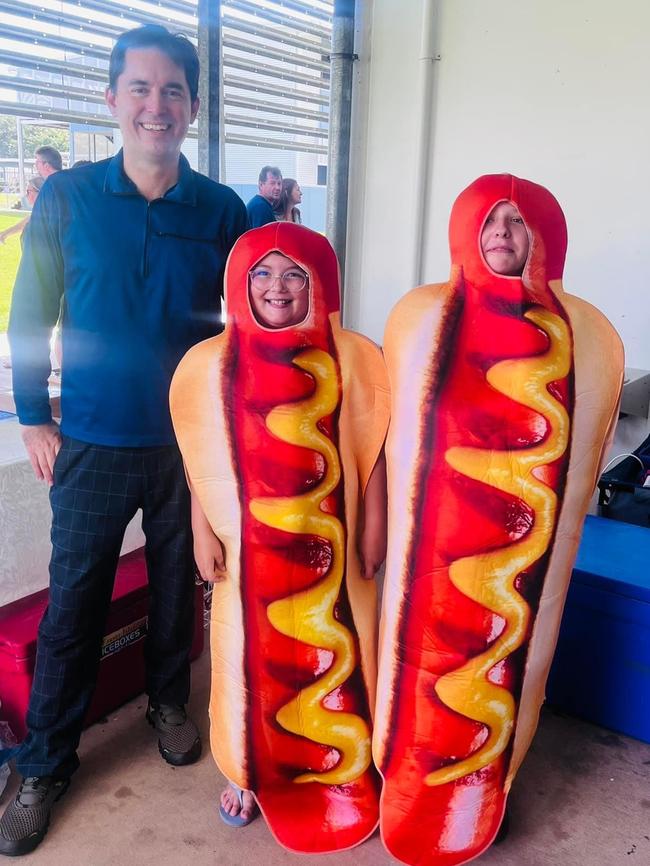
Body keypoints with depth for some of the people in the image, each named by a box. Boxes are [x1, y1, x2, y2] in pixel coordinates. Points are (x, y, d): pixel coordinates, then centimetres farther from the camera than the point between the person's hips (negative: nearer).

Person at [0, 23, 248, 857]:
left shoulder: (223, 211, -4)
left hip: (189, 442, 1)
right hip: (92, 444, 0)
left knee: (177, 587, 17)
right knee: (72, 605, 8)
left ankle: (168, 701, 43)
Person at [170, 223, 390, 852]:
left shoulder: (352, 359, -6)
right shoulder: (212, 363, -2)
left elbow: (371, 452, -3)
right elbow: (201, 459, 2)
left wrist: (372, 531, -4)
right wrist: (202, 533, -1)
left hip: (328, 544, -1)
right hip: (250, 545, 1)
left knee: (330, 656, 12)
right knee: (251, 657, 14)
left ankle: (337, 774, 35)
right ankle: (251, 771, 37)